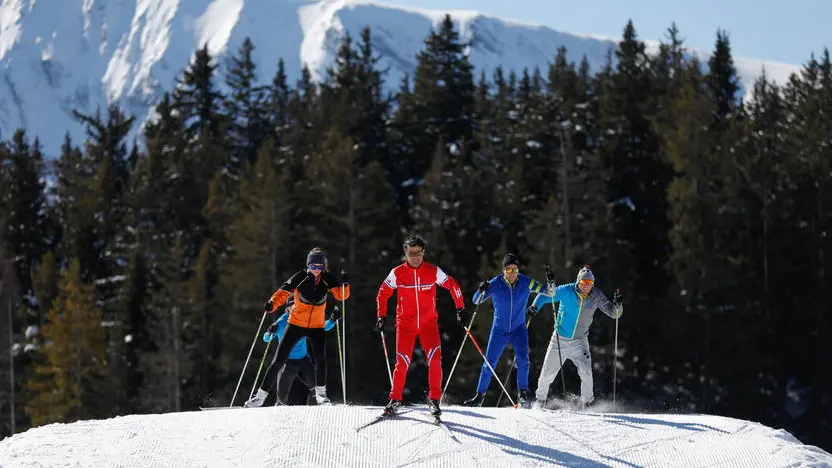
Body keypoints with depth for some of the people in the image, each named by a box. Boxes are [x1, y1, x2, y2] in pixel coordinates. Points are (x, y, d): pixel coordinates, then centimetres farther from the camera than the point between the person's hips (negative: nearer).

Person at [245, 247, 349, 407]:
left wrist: (344, 284, -32)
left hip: (317, 326, 1)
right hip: (296, 324, -1)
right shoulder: (299, 278, -12)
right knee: (278, 360, -3)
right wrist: (272, 304, -40)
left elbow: (340, 295, -12)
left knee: (320, 358, -20)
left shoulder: (327, 279, -5)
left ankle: (320, 392, 1)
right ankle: (261, 396, 5)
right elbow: (283, 292, -21)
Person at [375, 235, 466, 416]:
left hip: (428, 323, 0)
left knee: (435, 360, -14)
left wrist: (460, 308, 4)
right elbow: (383, 293, 7)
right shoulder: (397, 273, -5)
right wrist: (381, 316, 1)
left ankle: (434, 399, -1)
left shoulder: (433, 272, -5)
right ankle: (395, 399, 12)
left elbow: (452, 285, 8)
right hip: (405, 324, 0)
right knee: (402, 363, -4)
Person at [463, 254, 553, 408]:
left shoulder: (526, 282, -11)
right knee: (489, 364, 1)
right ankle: (479, 396, 14)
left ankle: (523, 394, -9)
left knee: (522, 359, -20)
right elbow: (476, 301, -18)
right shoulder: (496, 283, -14)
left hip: (519, 329, 0)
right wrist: (481, 291, -39)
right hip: (499, 330, 0)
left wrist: (550, 282, -31)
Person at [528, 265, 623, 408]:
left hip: (580, 341, 0)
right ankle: (540, 399, 31)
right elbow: (544, 296, -6)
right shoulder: (566, 291, -15)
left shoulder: (597, 296, -10)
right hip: (560, 339, 0)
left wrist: (617, 305, -29)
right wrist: (535, 306, -26)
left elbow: (613, 313, -6)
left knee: (586, 372, -20)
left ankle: (588, 402, -3)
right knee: (548, 372, 7)